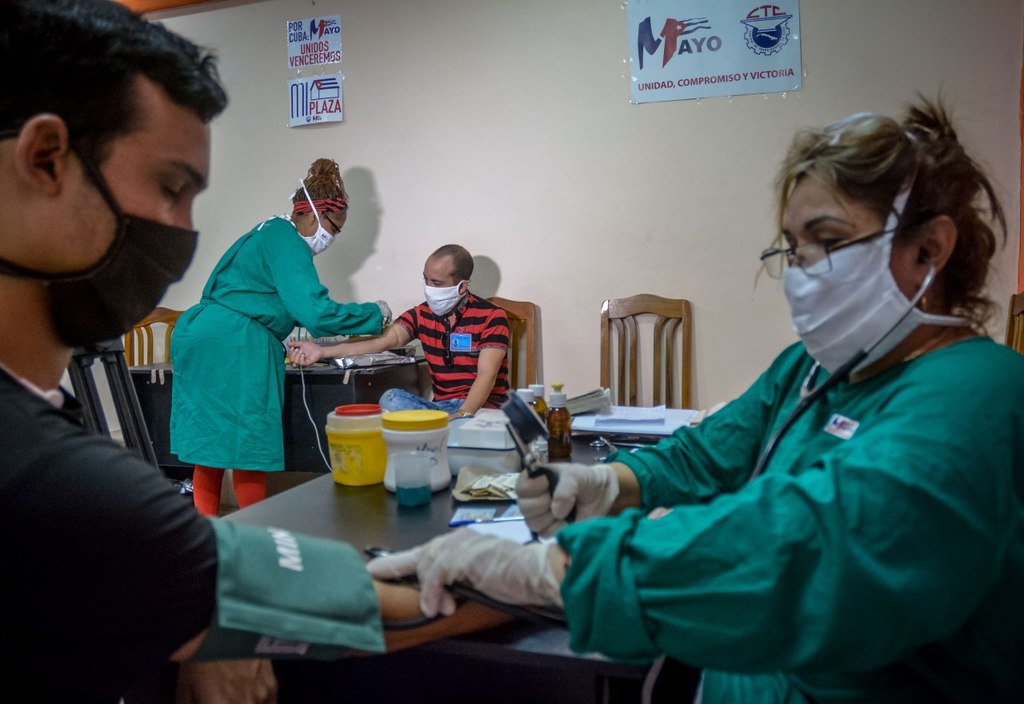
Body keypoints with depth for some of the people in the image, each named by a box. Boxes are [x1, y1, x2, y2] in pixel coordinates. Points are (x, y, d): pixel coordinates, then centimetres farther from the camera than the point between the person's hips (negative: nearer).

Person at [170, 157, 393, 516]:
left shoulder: (271, 233, 20)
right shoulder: (286, 242, -10)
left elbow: (293, 305, 25)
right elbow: (314, 311, -18)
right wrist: (375, 314, -6)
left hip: (202, 338, 10)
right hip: (235, 347, -10)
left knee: (211, 441, 11)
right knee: (249, 441, -2)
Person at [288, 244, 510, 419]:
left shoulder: (491, 317, -7)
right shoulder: (421, 314, 7)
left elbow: (487, 375, -16)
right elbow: (386, 339, -9)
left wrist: (461, 415, -32)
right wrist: (322, 351, -22)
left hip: (481, 407, -5)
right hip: (440, 406, 5)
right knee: (391, 399, -24)